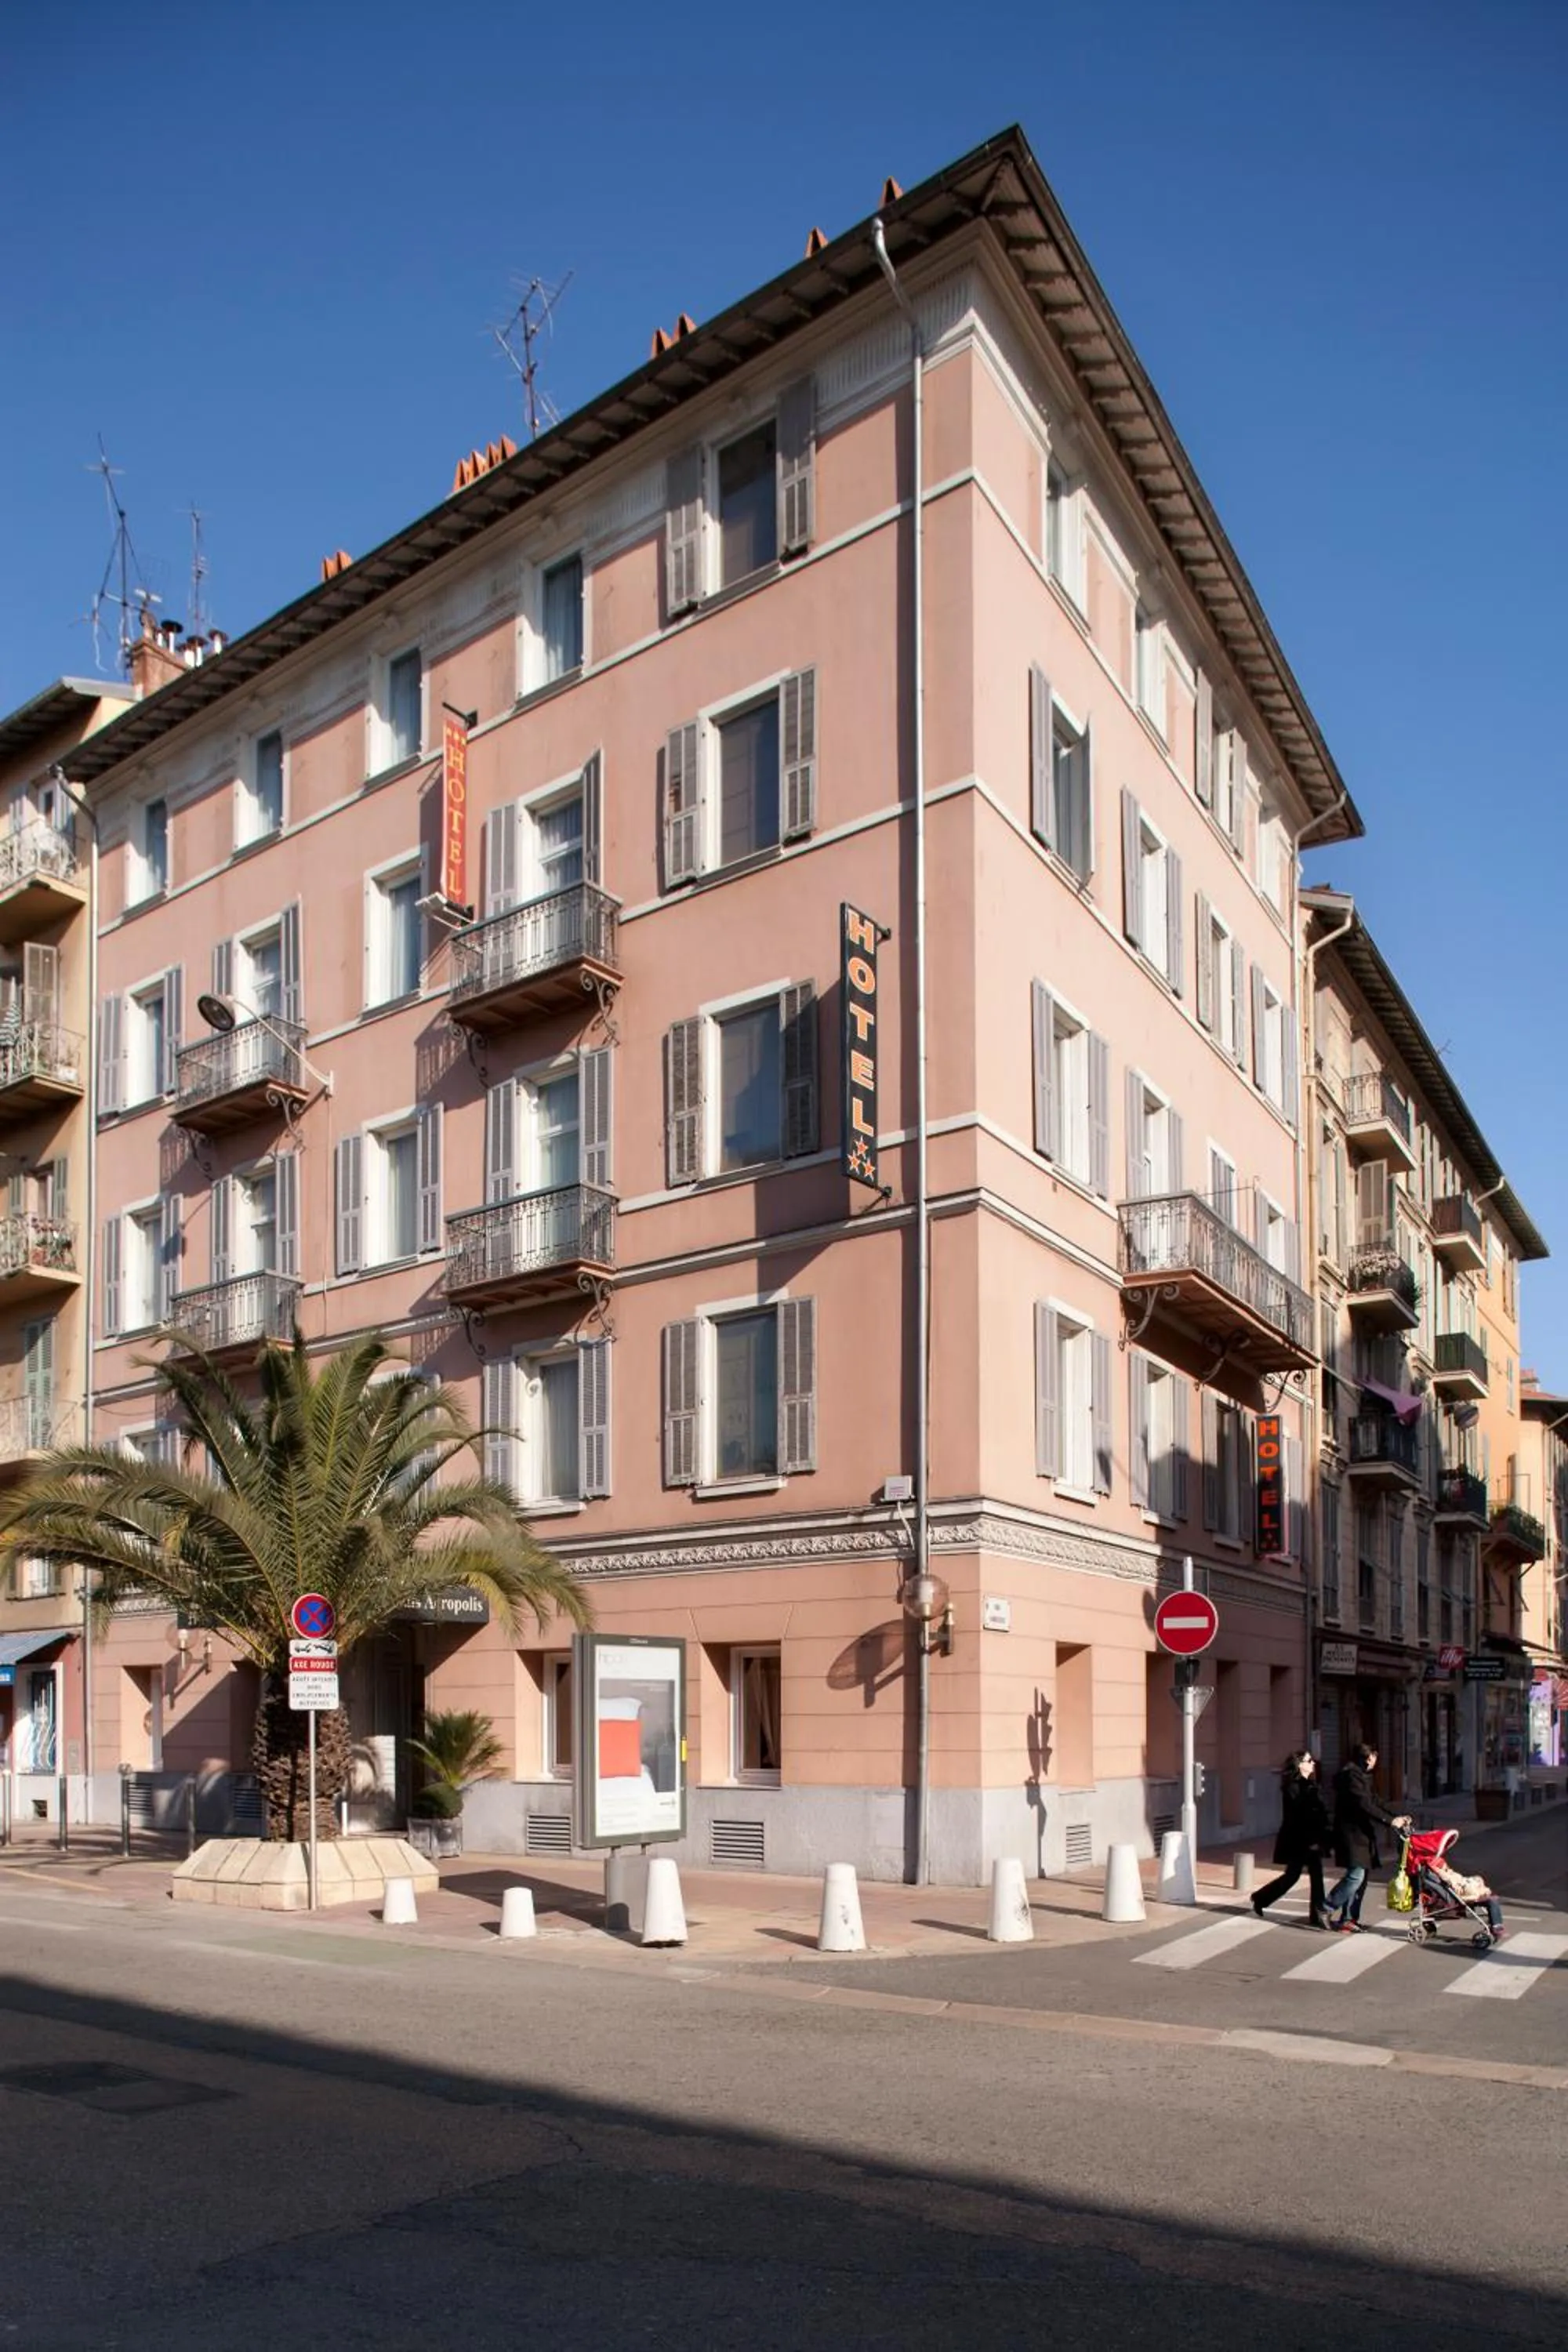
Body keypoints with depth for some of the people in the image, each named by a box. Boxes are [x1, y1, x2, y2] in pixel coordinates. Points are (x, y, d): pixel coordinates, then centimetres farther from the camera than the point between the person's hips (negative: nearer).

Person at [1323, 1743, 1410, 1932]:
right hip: (1351, 1833, -10)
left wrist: (1396, 1818, -1)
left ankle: (1348, 1918, 12)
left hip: (1363, 1833, 10)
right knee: (1356, 1874, -15)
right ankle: (1326, 1909, -3)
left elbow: (1375, 1801, 14)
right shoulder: (1351, 1774, -13)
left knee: (1362, 1876, 7)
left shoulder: (1364, 1775, 19)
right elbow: (1363, 1804, -21)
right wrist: (1390, 1820, -23)